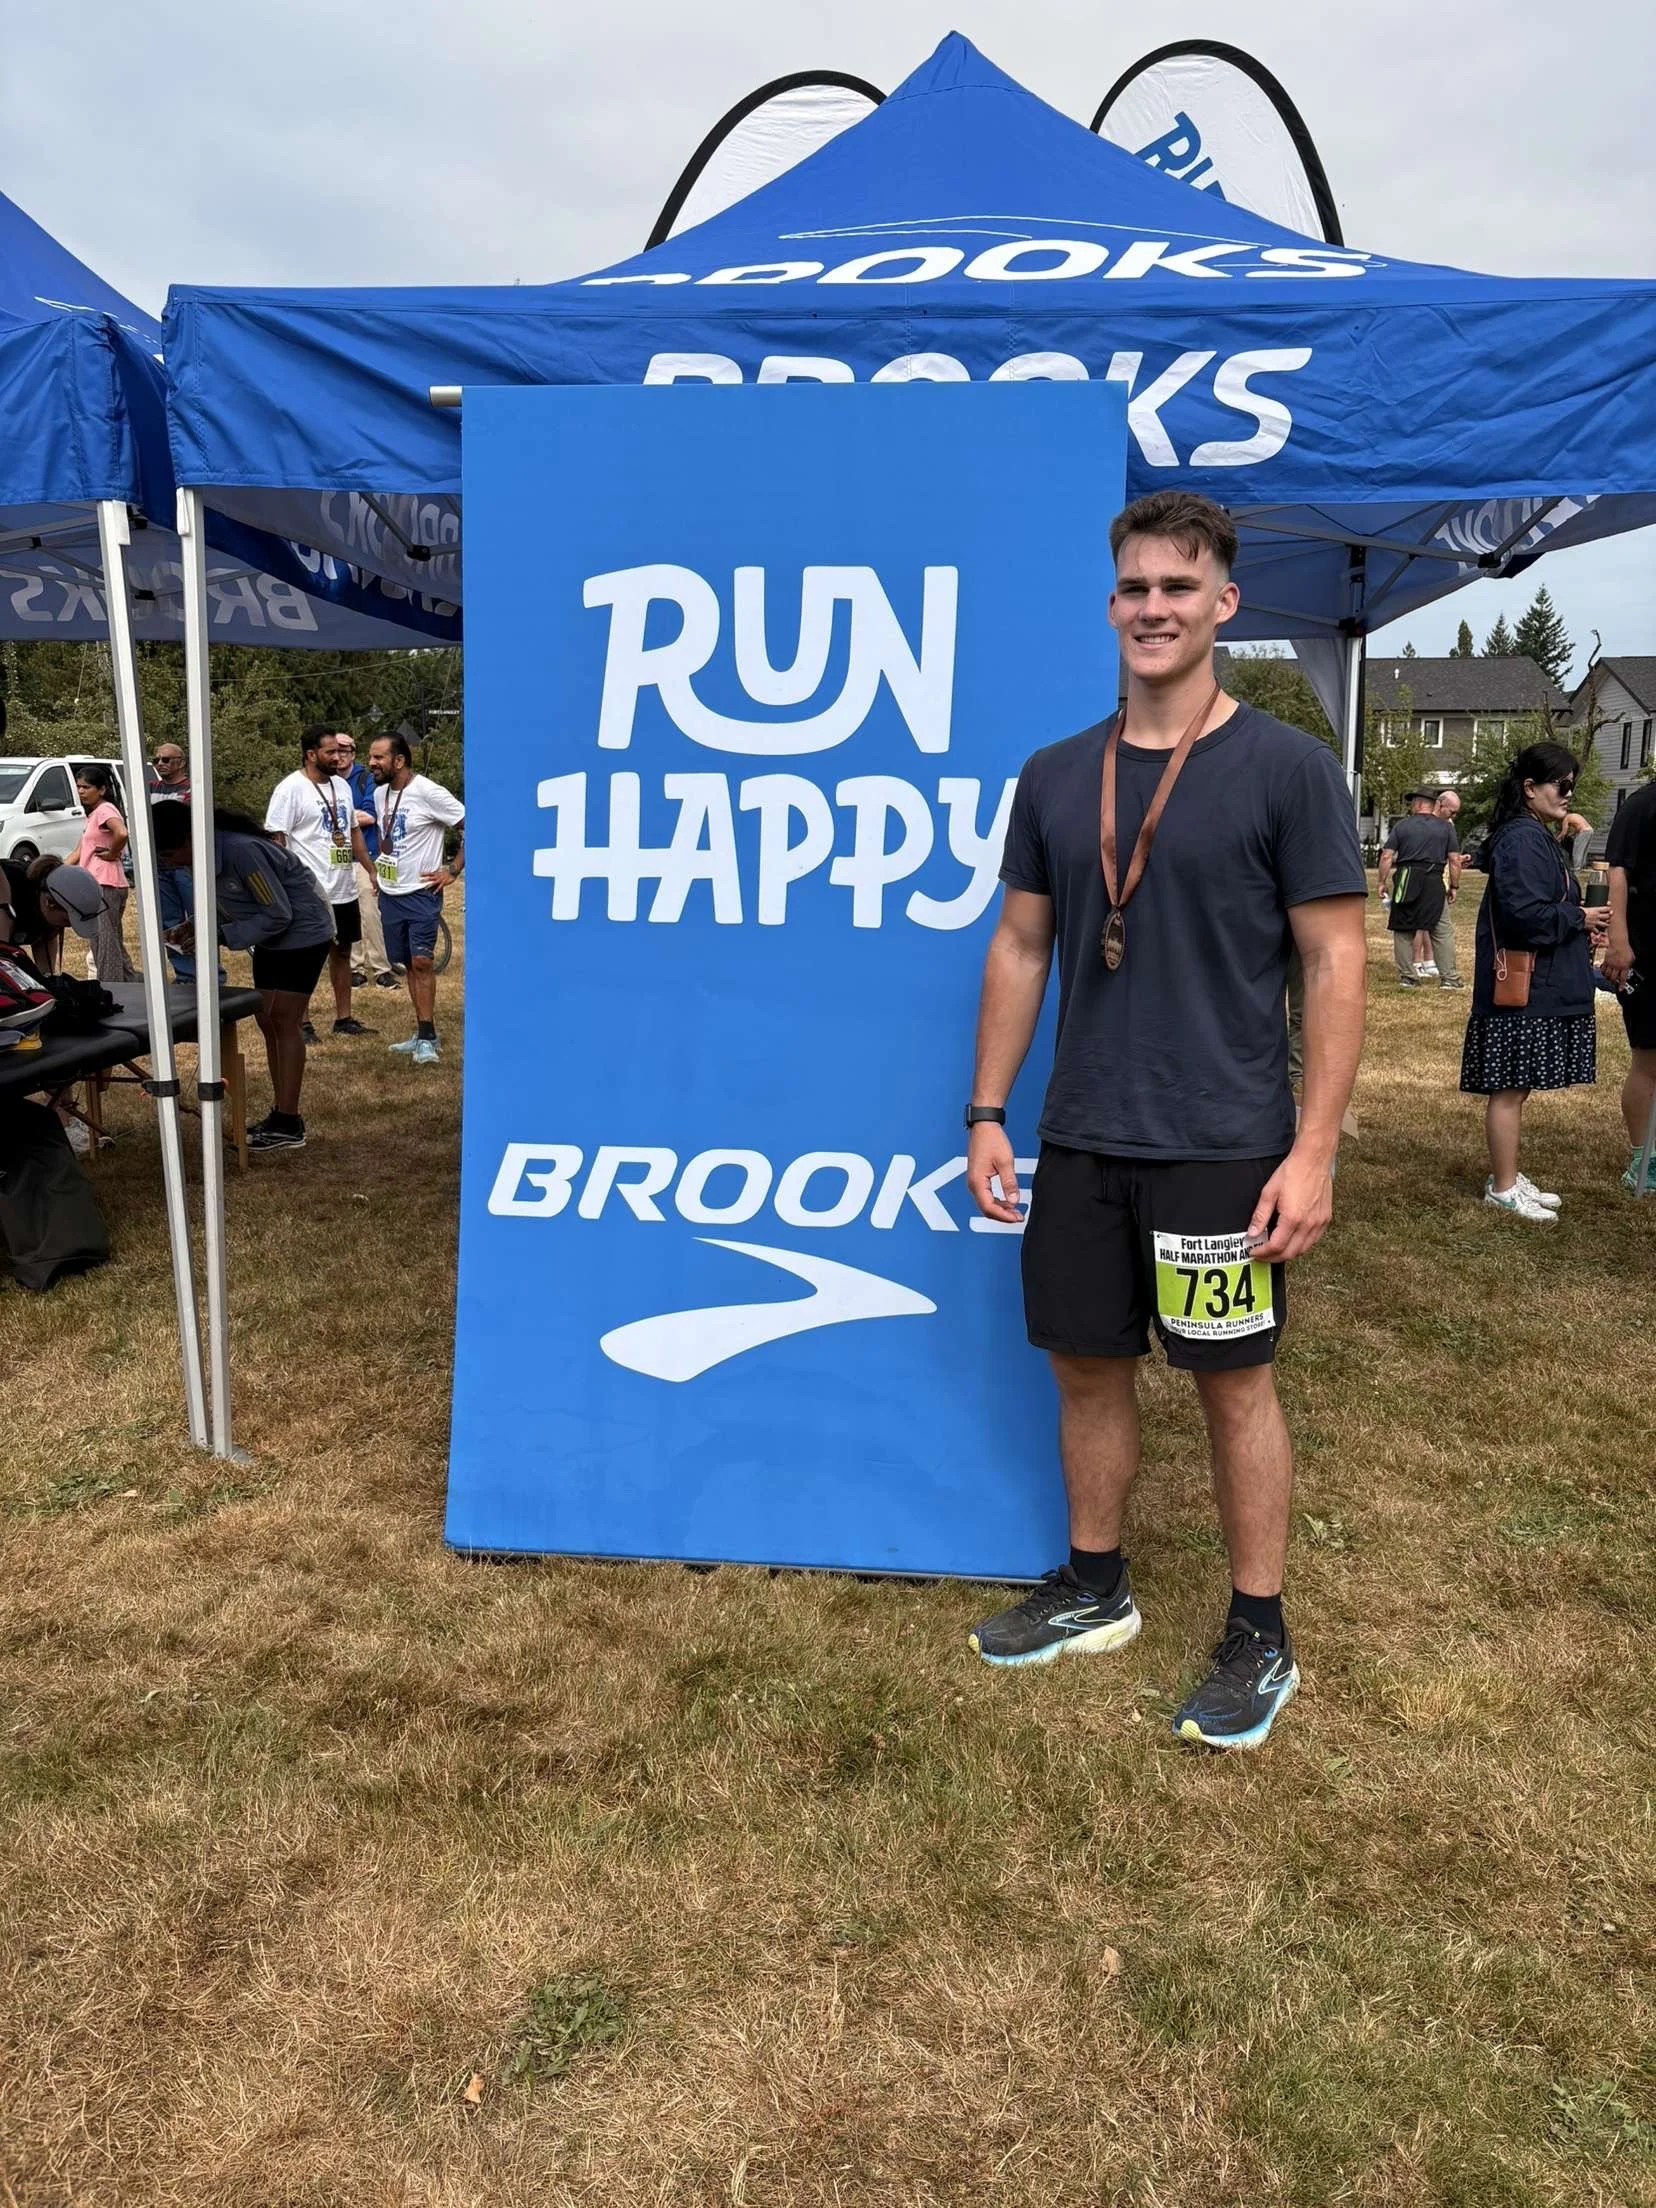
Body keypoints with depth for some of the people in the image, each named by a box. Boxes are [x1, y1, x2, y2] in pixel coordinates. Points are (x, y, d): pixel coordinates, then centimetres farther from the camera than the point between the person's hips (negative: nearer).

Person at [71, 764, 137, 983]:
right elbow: (79, 853, 21)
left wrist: (112, 854, -15)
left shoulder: (105, 810, -10)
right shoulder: (93, 814, 20)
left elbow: (122, 834, -31)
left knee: (104, 944, -9)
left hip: (105, 885, -10)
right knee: (112, 943, 14)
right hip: (97, 885, 10)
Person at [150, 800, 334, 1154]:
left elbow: (279, 914, -26)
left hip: (302, 931, -9)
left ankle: (289, 1126, -8)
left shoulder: (240, 850, -31)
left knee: (284, 1021, -10)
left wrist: (220, 935, -28)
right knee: (267, 1021, 8)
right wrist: (197, 925, -10)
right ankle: (279, 1112, 15)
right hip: (272, 937, 9)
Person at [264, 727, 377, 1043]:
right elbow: (276, 840, -14)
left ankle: (344, 1018, 22)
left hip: (344, 889, 7)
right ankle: (300, 1022, 11)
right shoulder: (291, 788, -12)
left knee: (342, 951, 13)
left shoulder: (341, 785, 11)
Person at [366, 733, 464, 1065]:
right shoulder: (380, 793, 9)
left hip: (421, 892, -7)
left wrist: (453, 870, -15)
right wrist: (379, 866, 14)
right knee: (410, 964, 11)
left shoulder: (428, 793, -15)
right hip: (389, 893, 7)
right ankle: (423, 1033, 18)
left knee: (421, 962, -12)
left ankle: (427, 1037, -7)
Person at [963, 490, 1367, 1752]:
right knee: (1087, 1363, 14)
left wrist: (1314, 1149, -13)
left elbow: (1334, 962, -7)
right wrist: (988, 1112, 7)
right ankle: (1095, 1589, 33)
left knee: (1233, 1379, 6)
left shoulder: (1286, 768, -6)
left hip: (1221, 1147, -4)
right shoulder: (1056, 777, 7)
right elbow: (1020, 949, 11)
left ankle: (1261, 1638, 23)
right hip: (1080, 1142, 5)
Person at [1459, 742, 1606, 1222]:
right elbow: (1525, 914, -24)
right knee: (1511, 1088, -2)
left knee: (1515, 1087, 16)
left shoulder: (1537, 838, 16)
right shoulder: (1521, 839, -16)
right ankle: (1503, 1188, 6)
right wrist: (1579, 919, -11)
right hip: (1523, 988, -10)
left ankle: (1508, 1176, 25)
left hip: (1541, 985, 10)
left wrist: (1580, 926, 8)